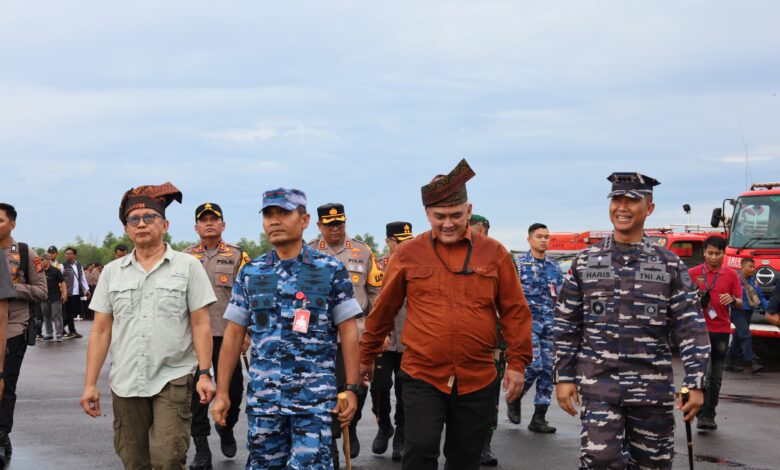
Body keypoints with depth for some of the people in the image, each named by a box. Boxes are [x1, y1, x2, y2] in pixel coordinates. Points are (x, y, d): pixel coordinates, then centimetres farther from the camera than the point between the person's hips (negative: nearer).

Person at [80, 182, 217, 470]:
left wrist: (204, 374, -9)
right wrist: (90, 384, 4)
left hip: (172, 379, -3)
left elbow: (200, 324, -2)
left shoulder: (188, 266, 0)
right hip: (125, 382, 3)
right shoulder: (112, 272, 8)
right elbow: (101, 331, 8)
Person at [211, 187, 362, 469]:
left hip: (315, 396, -3)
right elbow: (234, 334, 9)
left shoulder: (331, 270, 0)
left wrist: (351, 388, -5)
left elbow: (348, 331, 0)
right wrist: (222, 392, 4)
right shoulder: (250, 273, 8)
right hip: (262, 396, 3)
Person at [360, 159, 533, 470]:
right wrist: (367, 357, 15)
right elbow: (383, 310, 9)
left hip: (478, 380, 1)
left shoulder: (494, 253, 2)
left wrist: (517, 363, 0)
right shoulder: (408, 254, 1)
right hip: (422, 377, -1)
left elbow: (514, 311, 5)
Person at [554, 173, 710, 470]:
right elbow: (566, 326, 7)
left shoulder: (669, 265, 3)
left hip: (653, 388, 1)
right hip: (599, 387, 0)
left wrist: (695, 383, -7)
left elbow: (691, 328, 0)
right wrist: (563, 377, 1)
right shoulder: (585, 262, 5)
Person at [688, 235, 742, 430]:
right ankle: (702, 415, -10)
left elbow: (740, 303, 8)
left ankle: (710, 415, 15)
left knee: (716, 376, 6)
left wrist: (732, 300, -15)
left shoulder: (731, 275, 7)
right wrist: (695, 291, -12)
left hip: (721, 330, 2)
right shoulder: (693, 273, 3)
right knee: (703, 371, -11)